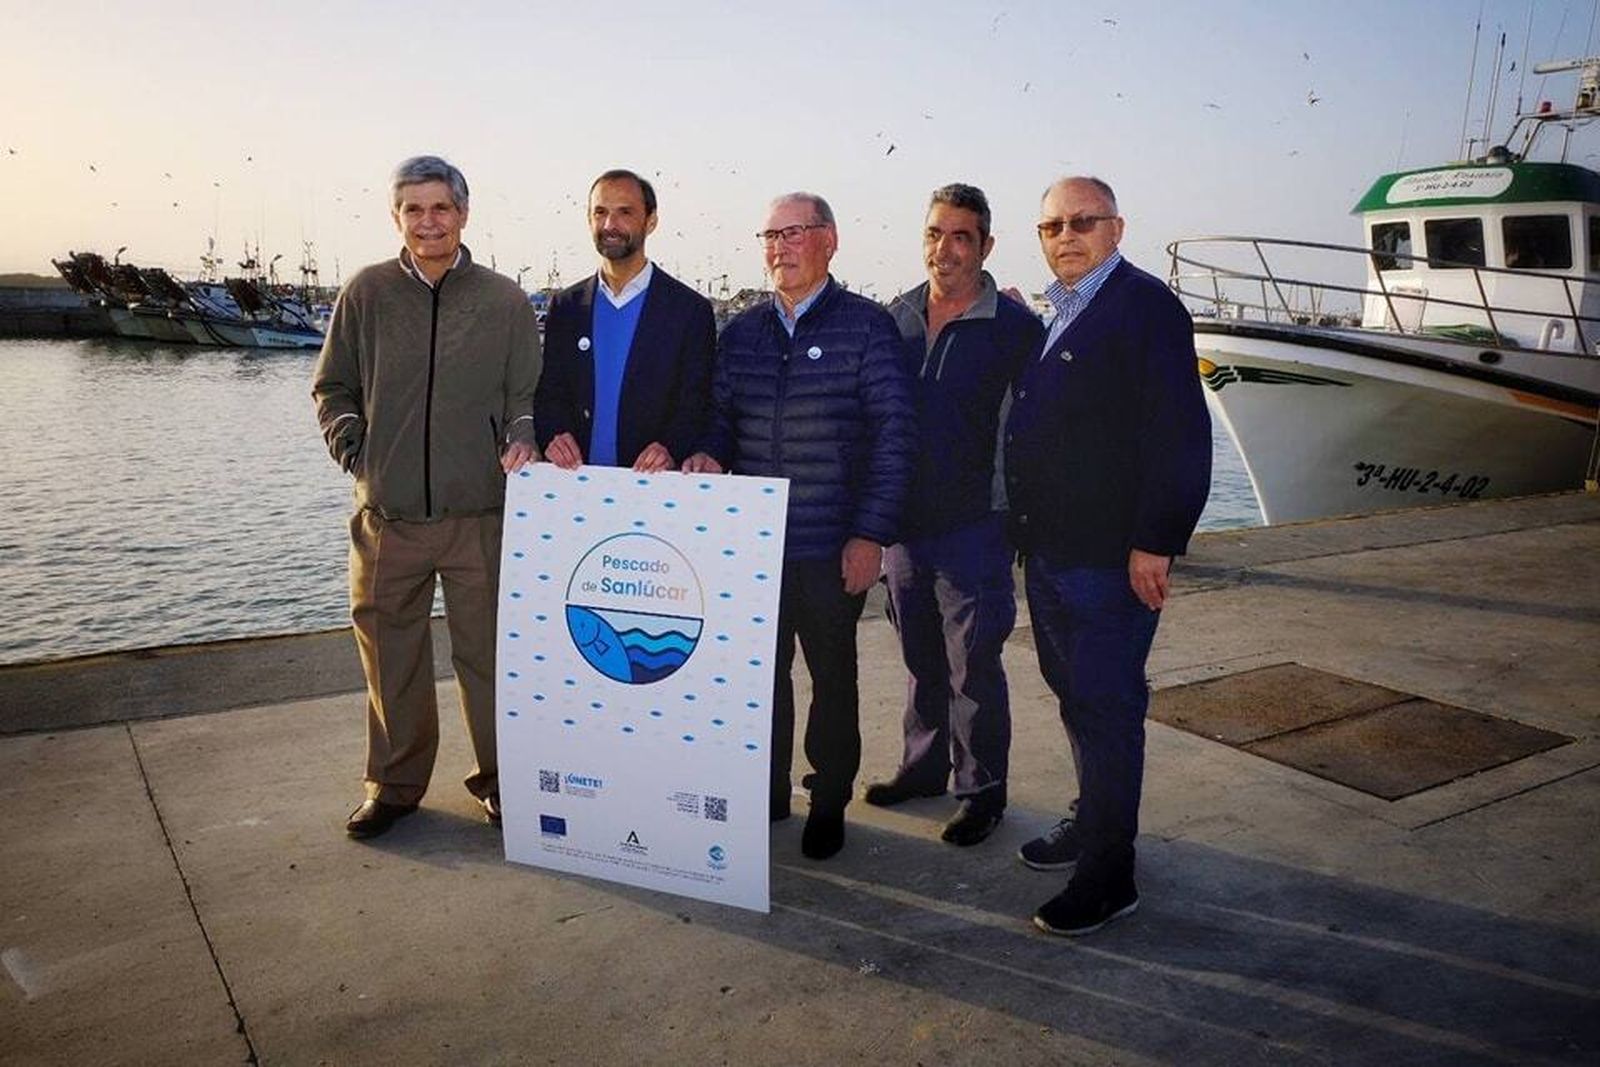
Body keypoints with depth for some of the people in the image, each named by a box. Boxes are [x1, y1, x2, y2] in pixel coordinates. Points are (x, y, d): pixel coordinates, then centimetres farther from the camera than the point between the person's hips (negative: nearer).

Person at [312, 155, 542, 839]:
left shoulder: (504, 300, 4)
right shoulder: (367, 293, 6)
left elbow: (527, 394, 9)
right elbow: (333, 387, 14)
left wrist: (520, 439, -9)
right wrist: (354, 453, 1)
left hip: (480, 513, -1)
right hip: (387, 514, 1)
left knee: (488, 653, 5)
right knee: (391, 655, 9)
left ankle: (499, 779, 21)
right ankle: (395, 784, 25)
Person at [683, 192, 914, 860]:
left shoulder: (866, 326, -5)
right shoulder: (740, 332, 10)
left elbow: (895, 433, -8)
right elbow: (723, 420, 15)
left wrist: (872, 534, -13)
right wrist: (708, 455, -9)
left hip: (831, 546, -4)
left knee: (832, 675, 10)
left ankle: (829, 802, 26)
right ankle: (766, 793, 29)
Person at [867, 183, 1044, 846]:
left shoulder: (1015, 328, -7)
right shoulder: (897, 317, 7)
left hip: (974, 525, -5)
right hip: (904, 520, 5)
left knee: (973, 666, 2)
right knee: (922, 658, 17)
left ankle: (982, 789, 18)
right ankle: (923, 766, 33)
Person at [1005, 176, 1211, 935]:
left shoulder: (1146, 306, -10)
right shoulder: (1054, 316, 16)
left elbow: (1180, 436, -17)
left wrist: (1155, 544, -21)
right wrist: (1026, 529, 11)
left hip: (1111, 556, -8)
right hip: (1049, 548, 9)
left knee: (1105, 705, -1)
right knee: (1076, 694, 19)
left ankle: (1108, 872, 11)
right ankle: (1094, 823, 36)